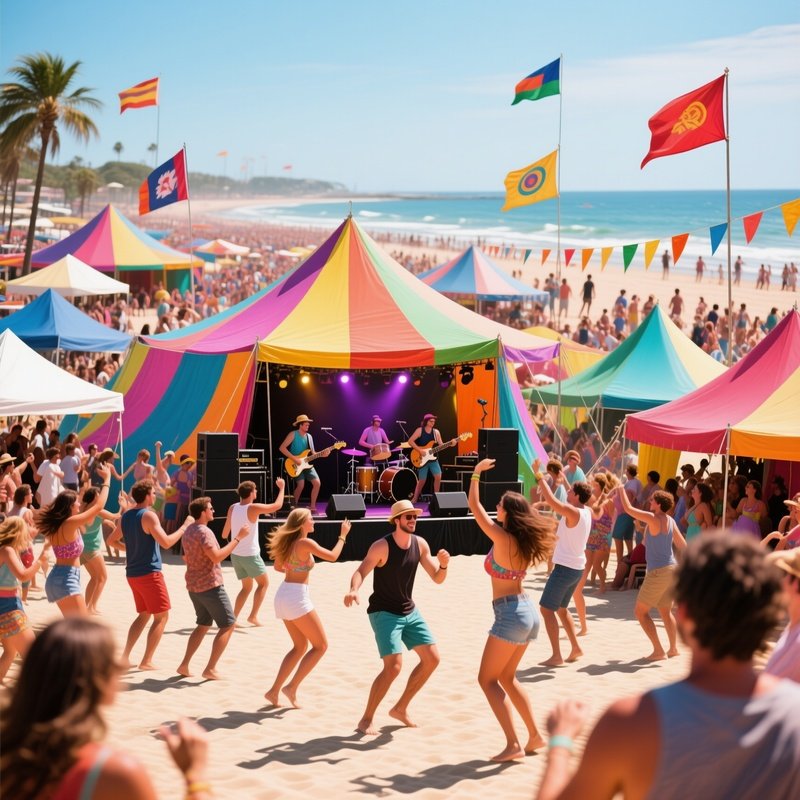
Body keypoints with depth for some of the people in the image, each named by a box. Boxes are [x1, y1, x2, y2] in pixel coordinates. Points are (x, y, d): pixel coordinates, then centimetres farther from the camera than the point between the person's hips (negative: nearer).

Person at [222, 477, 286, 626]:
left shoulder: (232, 508, 0)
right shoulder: (253, 508, -17)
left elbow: (224, 534, 7)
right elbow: (277, 506, -10)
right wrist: (282, 487, 2)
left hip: (236, 554, 6)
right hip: (250, 555, -6)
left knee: (247, 587, 19)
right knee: (263, 583, 13)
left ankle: (233, 617, 8)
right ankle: (253, 616, 4)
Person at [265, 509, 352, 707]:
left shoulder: (288, 542, 12)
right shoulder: (305, 543, -13)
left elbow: (278, 567, 25)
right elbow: (332, 556, -11)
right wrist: (343, 535, 0)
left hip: (283, 594, 9)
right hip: (296, 596, -9)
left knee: (300, 646, 18)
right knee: (321, 646, 1)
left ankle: (274, 691, 13)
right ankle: (292, 687, -4)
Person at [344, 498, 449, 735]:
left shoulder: (420, 544, -1)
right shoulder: (382, 546, -18)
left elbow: (437, 579, 2)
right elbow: (360, 572, -24)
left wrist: (443, 565, -20)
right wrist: (354, 590, -46)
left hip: (410, 611, 7)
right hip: (384, 613, -7)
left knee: (432, 658, 3)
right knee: (393, 666, -19)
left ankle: (400, 708, 18)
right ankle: (367, 719, -4)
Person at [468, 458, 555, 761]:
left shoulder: (502, 539, -15)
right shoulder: (524, 541, 4)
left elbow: (475, 507, -7)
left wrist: (476, 473, 3)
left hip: (510, 612, -8)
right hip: (527, 610, 9)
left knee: (488, 679, -1)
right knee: (506, 678, 21)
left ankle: (513, 744, -10)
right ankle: (535, 736, 20)